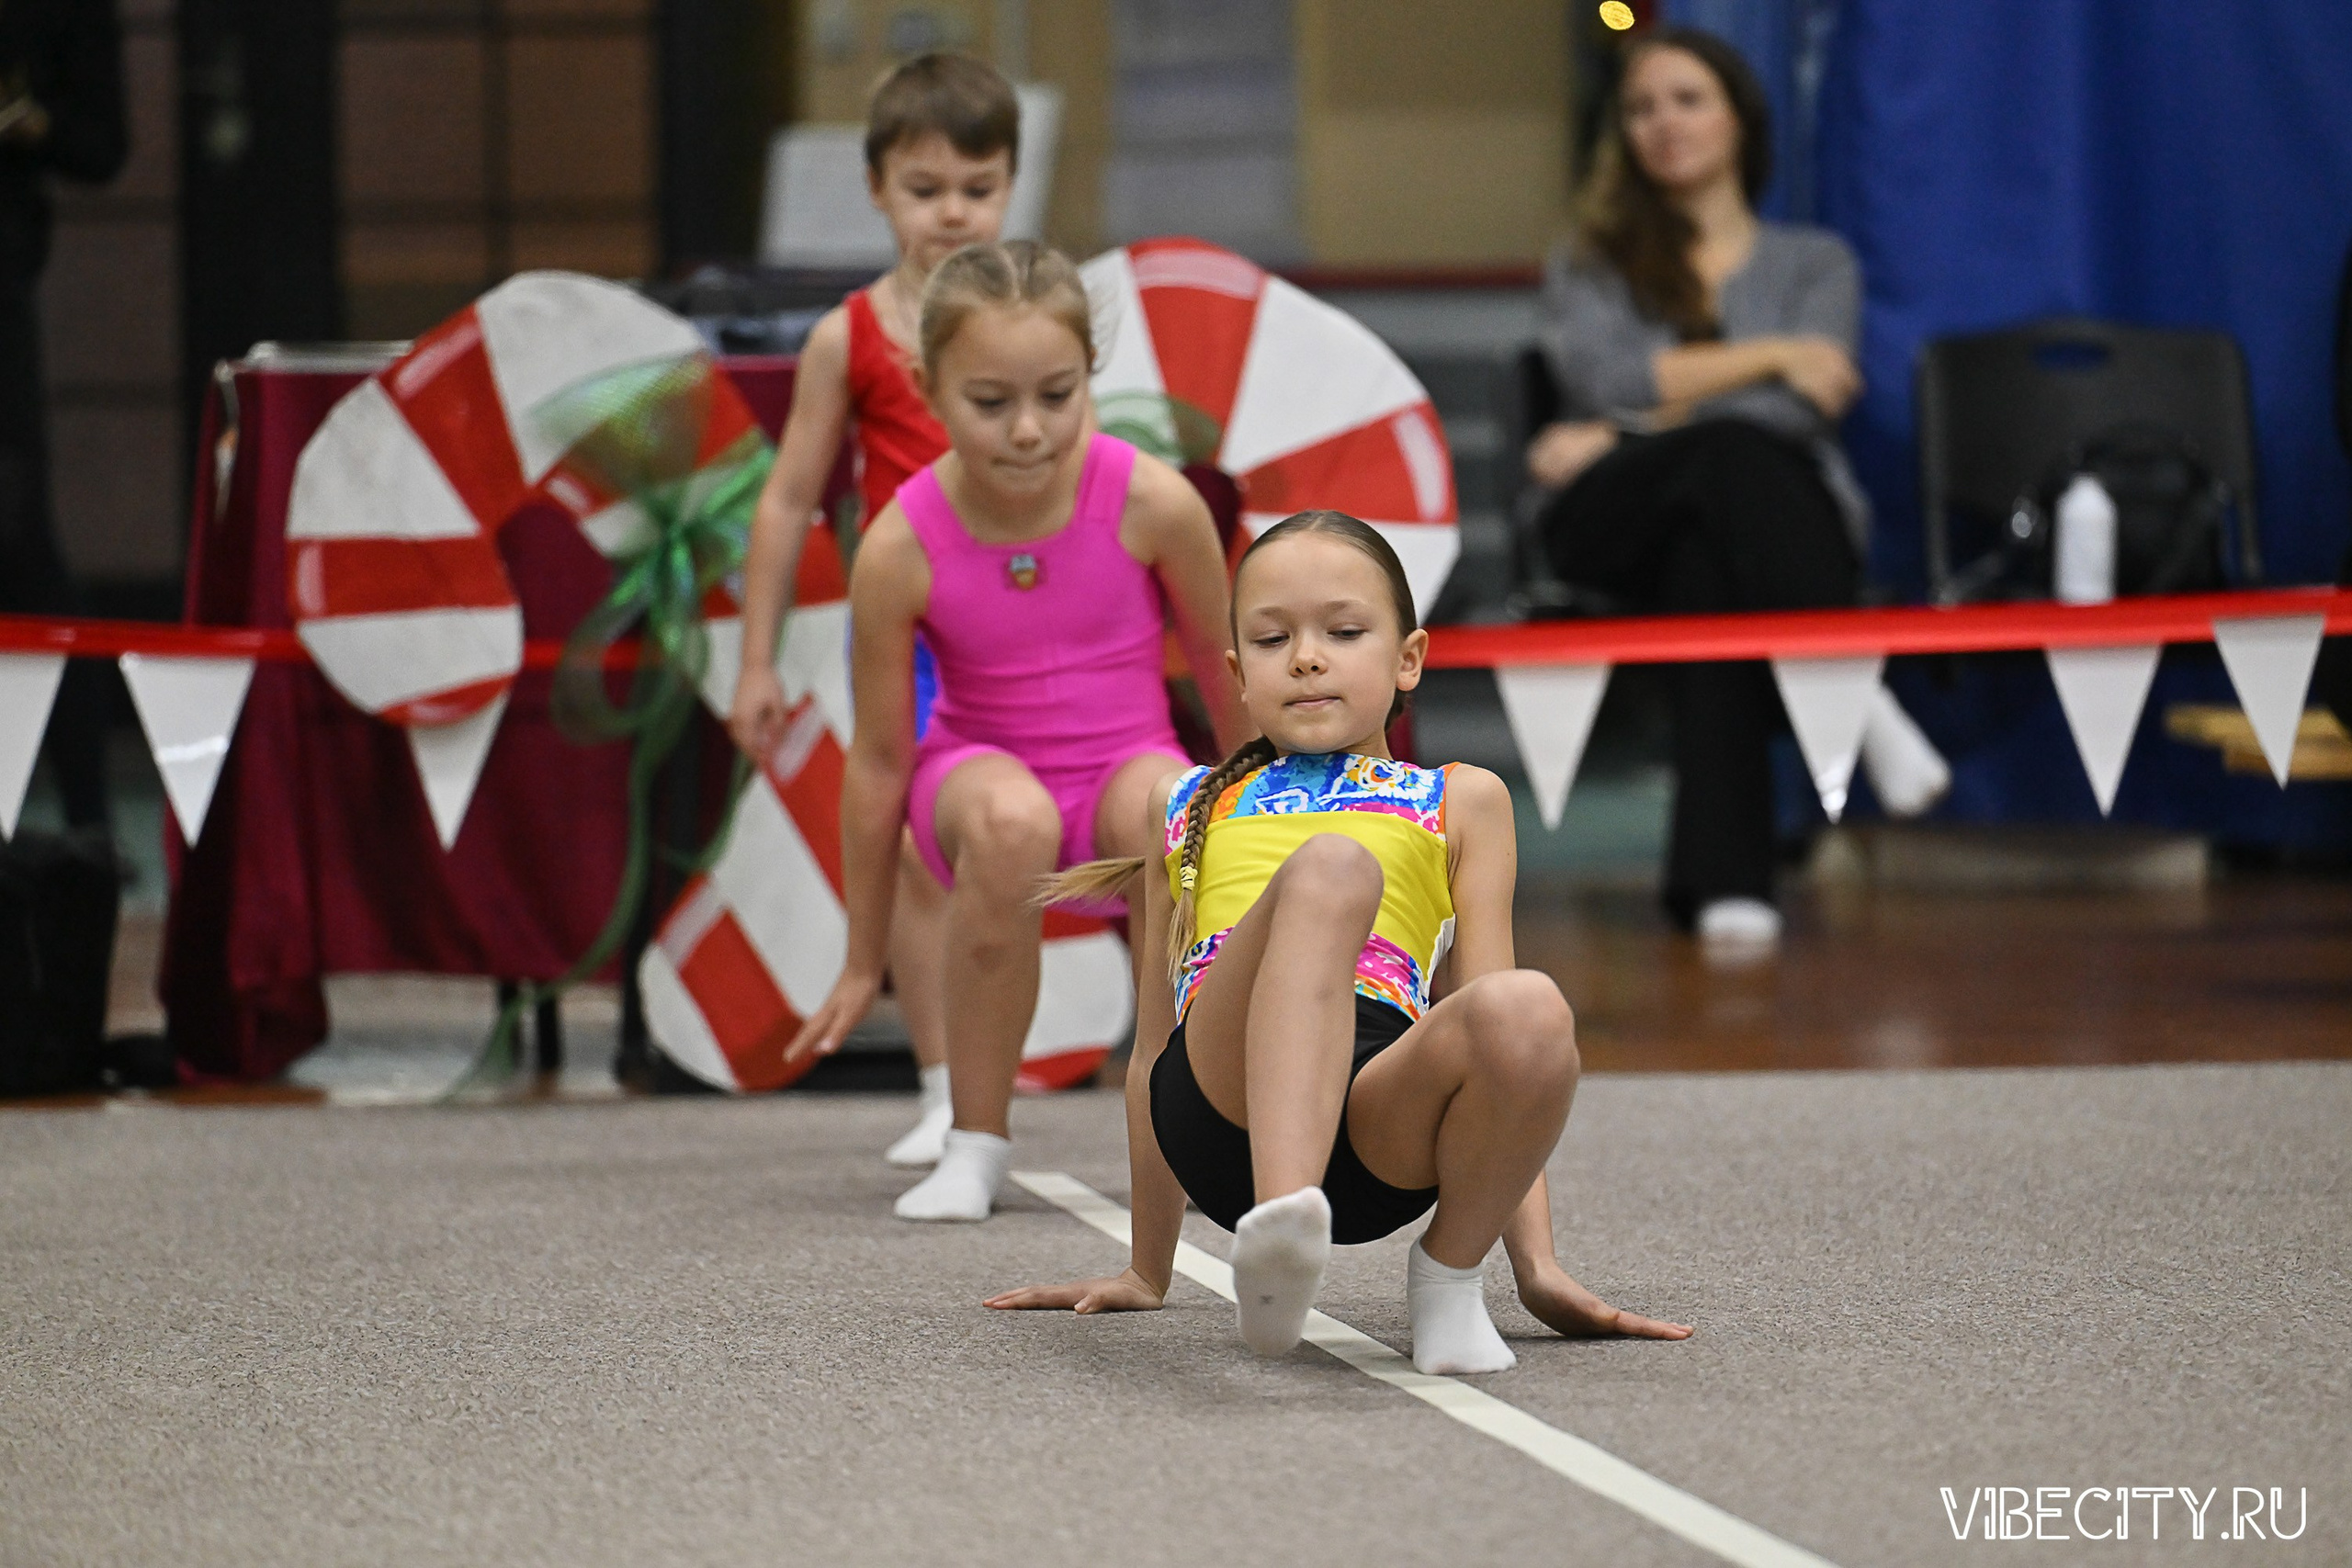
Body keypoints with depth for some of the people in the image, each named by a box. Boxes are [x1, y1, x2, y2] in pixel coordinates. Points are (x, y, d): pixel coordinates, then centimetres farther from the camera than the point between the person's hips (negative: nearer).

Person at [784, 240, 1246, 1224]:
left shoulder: (1152, 505, -17)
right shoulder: (901, 549, -18)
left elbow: (1223, 673, 1)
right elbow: (879, 755, -6)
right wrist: (863, 964, 2)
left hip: (1126, 763, 1)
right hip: (980, 765, 0)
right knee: (1009, 821, -39)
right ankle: (975, 1145, -20)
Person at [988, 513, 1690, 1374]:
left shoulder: (1463, 801, 28)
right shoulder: (1187, 804, 32)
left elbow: (1492, 1030, 19)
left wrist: (1537, 1265, 9)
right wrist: (1146, 1274, 32)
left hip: (1380, 1125, 0)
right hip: (1219, 1102, 0)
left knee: (1529, 1011, -36)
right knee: (1330, 868, -31)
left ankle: (1447, 1277, -7)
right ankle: (1278, 1237, -53)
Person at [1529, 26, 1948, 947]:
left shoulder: (1815, 263, 22)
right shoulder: (1590, 267, 25)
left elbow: (1803, 408, 1)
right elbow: (1602, 379, 1)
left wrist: (1625, 437, -8)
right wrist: (1768, 356, -2)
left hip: (1785, 509, 0)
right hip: (1622, 527, 0)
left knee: (1708, 561, -41)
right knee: (1730, 454, -38)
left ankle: (1723, 875, -53)